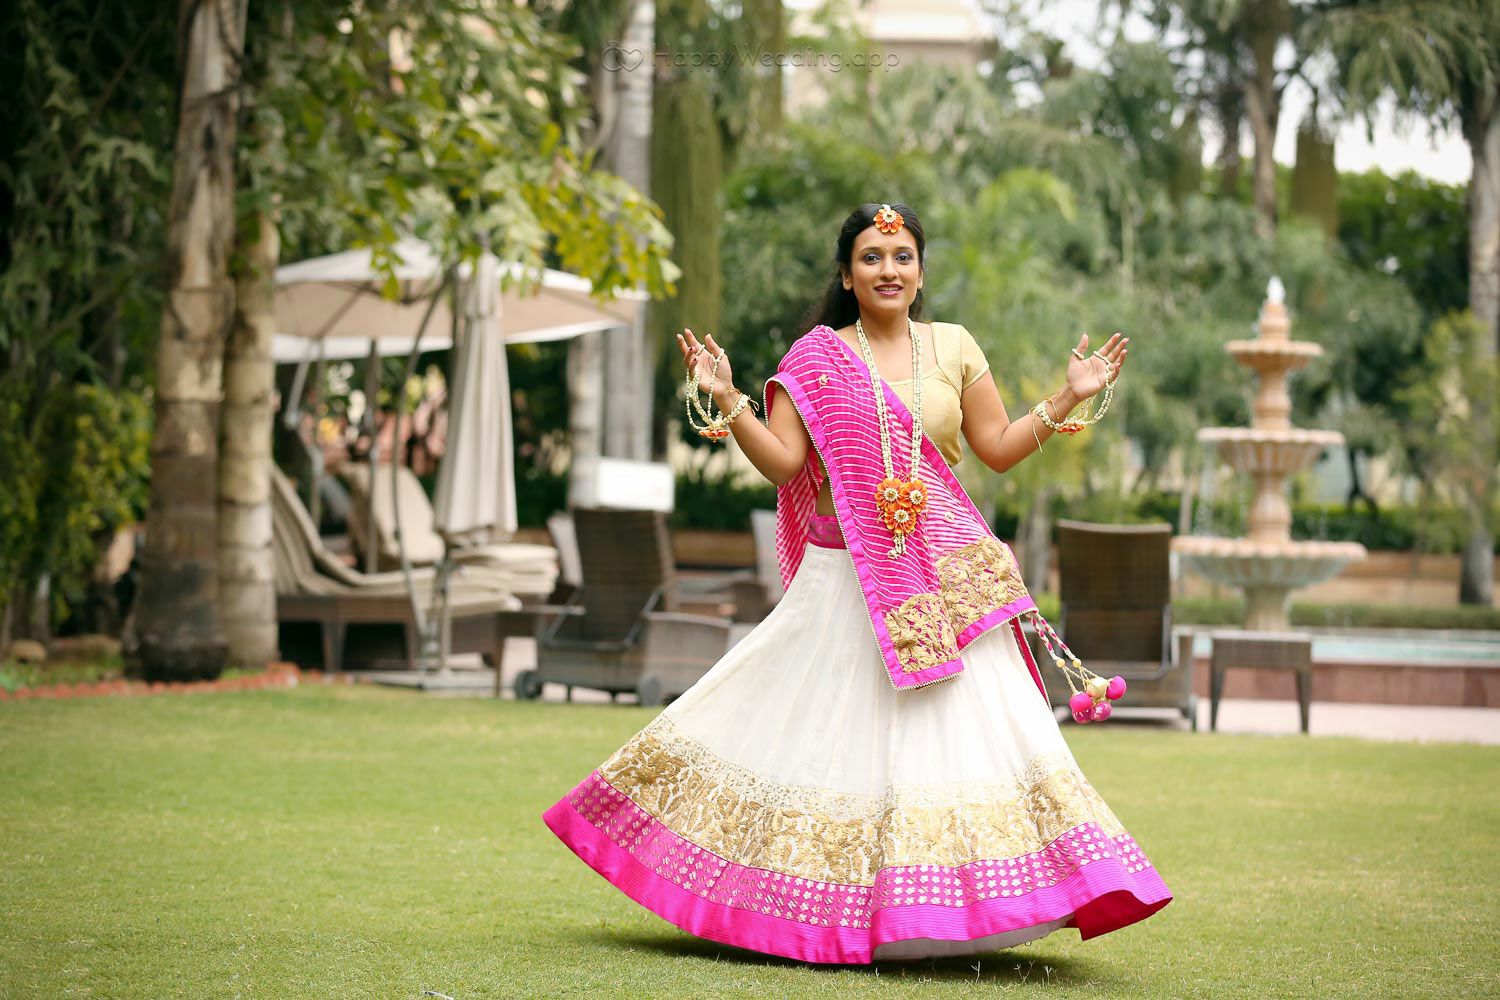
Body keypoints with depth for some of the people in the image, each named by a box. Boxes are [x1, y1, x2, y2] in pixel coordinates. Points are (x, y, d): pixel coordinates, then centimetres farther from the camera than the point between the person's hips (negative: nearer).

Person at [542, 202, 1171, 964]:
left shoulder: (954, 347, 10)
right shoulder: (817, 358, 3)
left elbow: (1000, 448, 10)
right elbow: (782, 463, -5)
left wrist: (1070, 399, 1)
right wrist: (727, 403, -16)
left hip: (946, 584, 2)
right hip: (845, 582, -2)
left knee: (963, 732, -4)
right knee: (831, 730, 0)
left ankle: (945, 910, 3)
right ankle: (817, 911, 10)